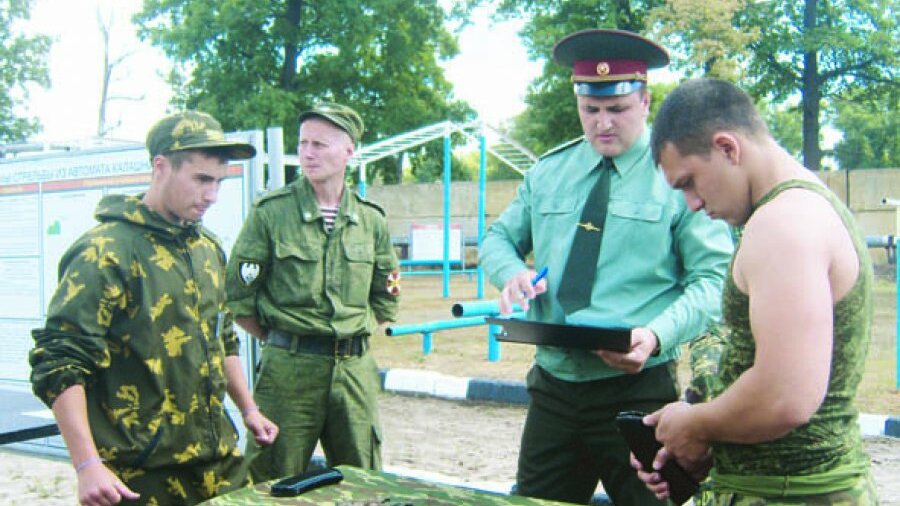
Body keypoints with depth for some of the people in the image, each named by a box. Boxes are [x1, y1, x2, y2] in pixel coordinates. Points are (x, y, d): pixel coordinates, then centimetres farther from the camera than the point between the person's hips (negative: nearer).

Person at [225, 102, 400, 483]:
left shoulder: (371, 220, 9)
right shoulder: (271, 212, -2)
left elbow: (385, 301, 18)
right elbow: (238, 296, -1)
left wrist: (353, 337, 8)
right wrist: (282, 341, 1)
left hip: (355, 368, 4)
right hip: (288, 368, -3)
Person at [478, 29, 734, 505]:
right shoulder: (549, 172, 9)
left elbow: (712, 278, -9)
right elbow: (497, 239, 17)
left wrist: (657, 335, -26)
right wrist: (512, 271, -7)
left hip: (638, 391, -4)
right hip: (553, 389, 5)